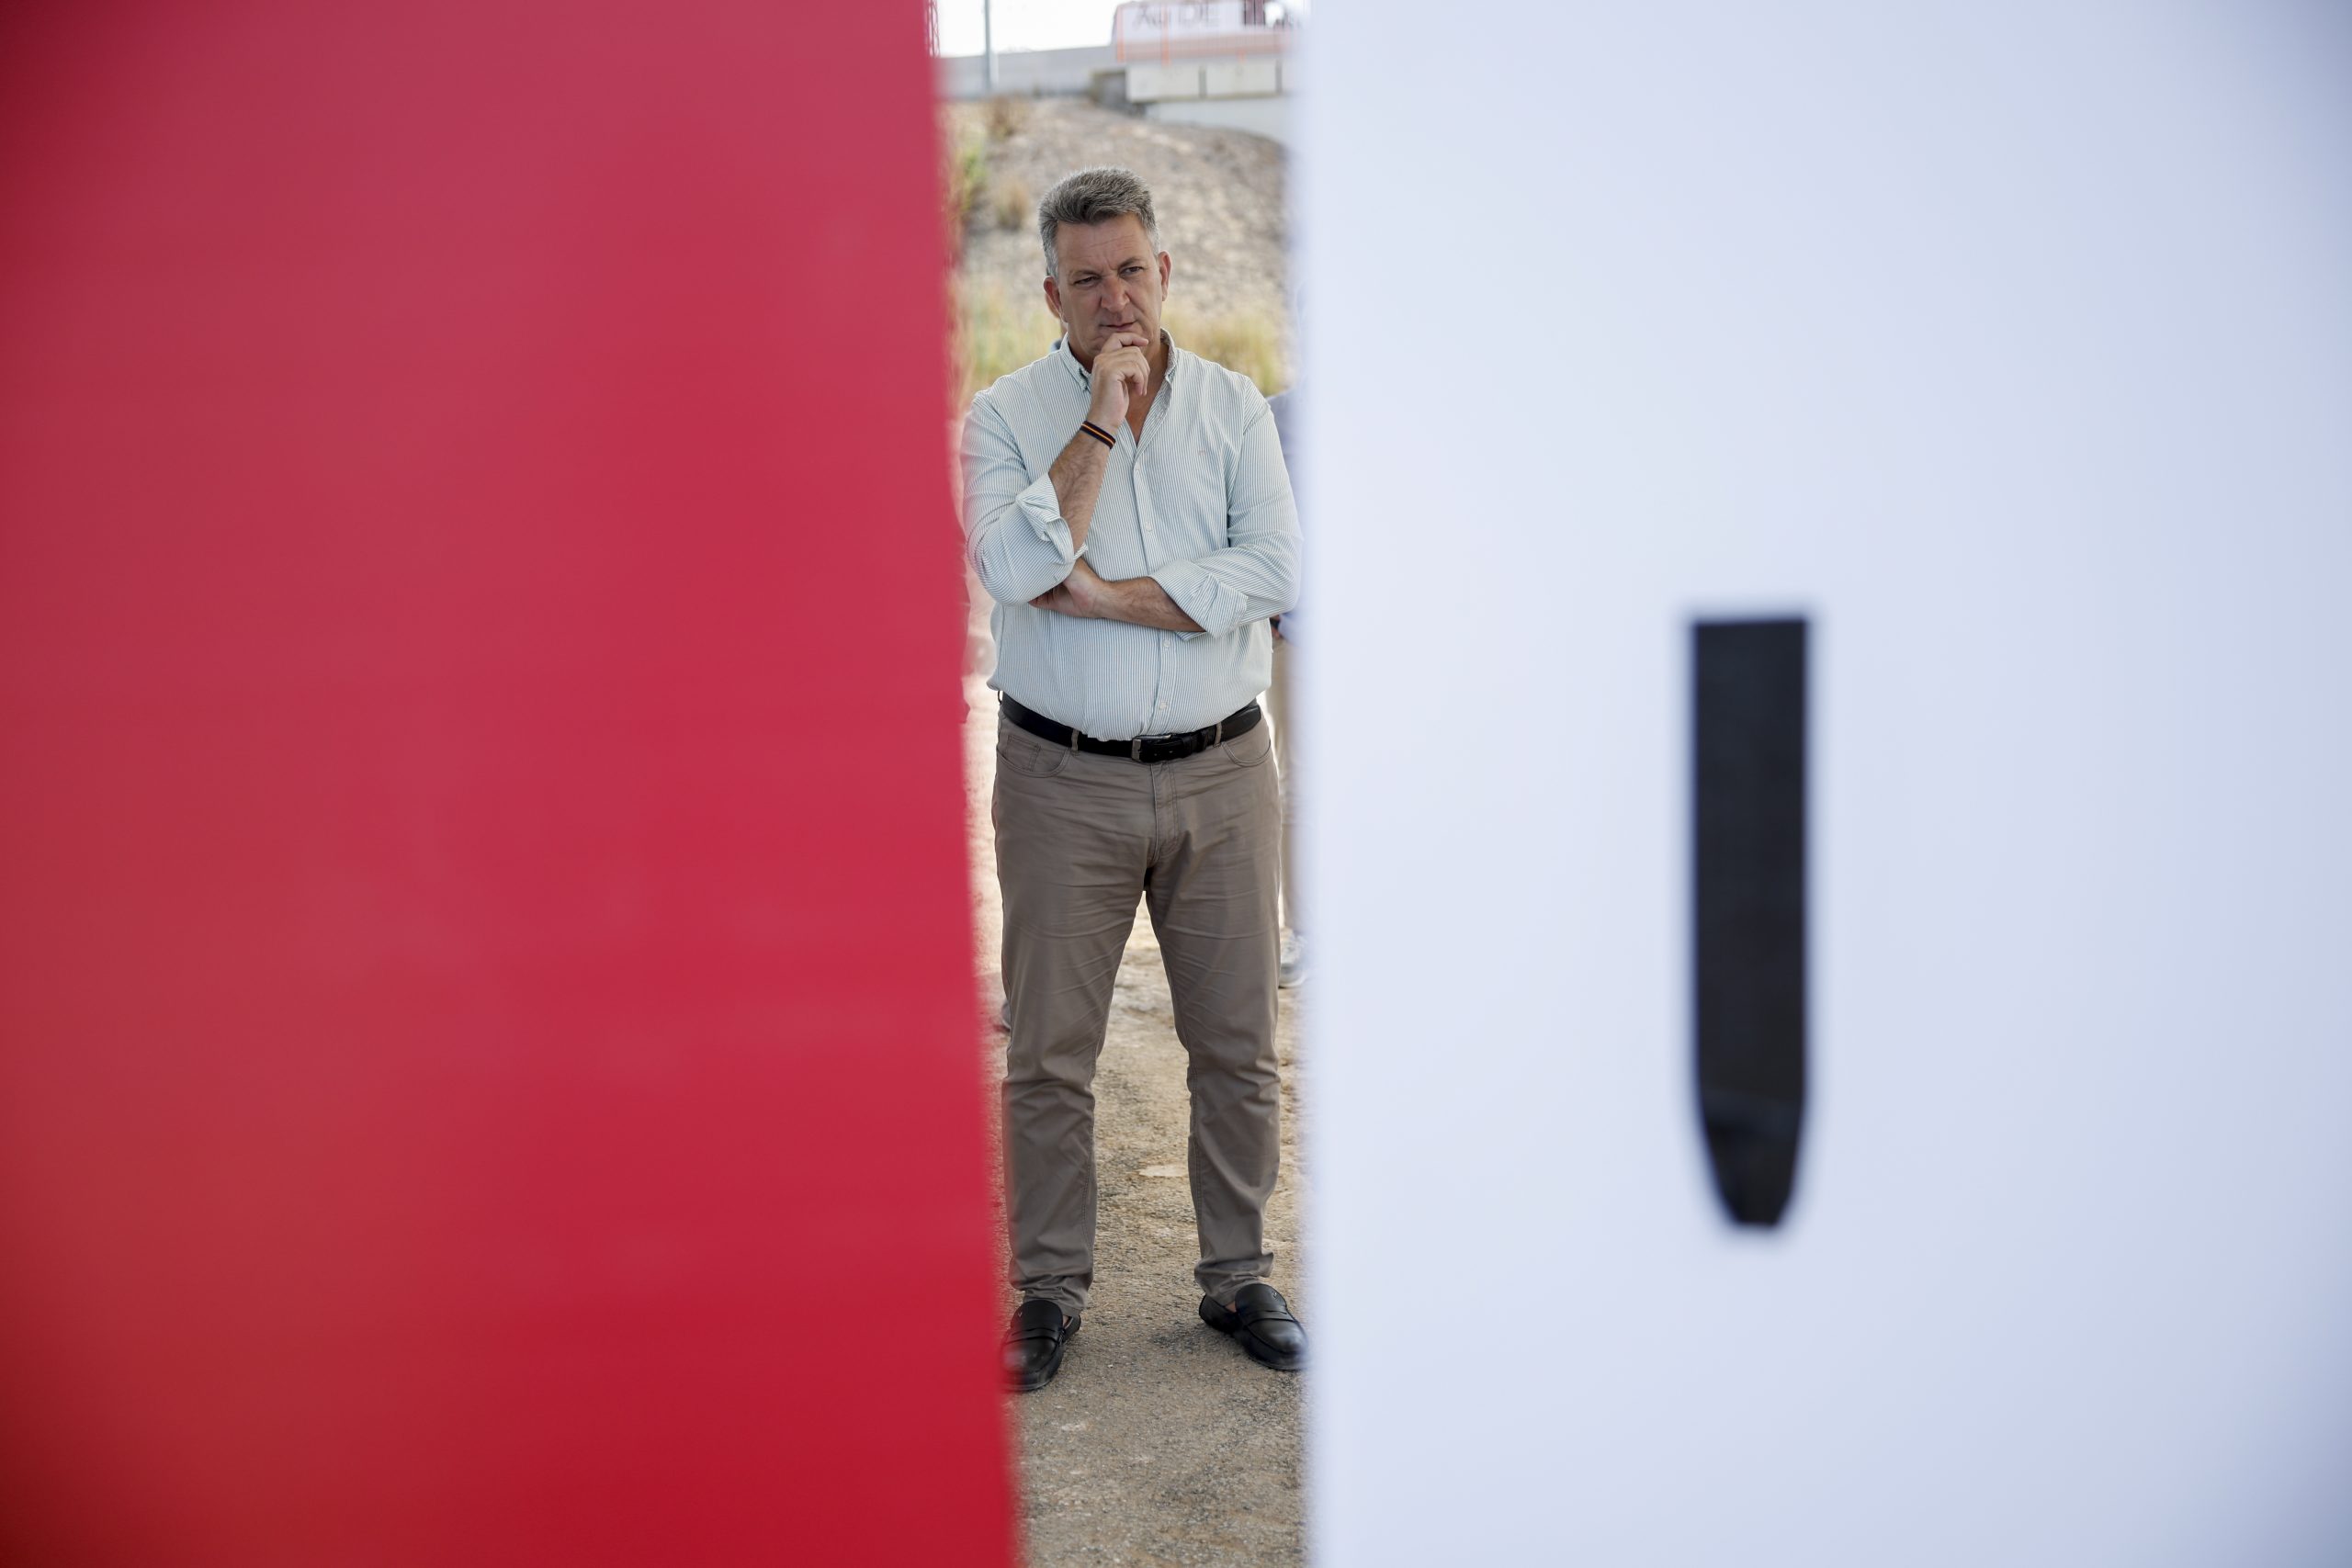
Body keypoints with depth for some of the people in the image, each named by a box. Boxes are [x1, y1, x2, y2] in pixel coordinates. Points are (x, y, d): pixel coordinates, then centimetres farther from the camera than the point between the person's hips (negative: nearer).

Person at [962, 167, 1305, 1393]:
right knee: (1048, 1052, 5)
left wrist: (1102, 594, -13)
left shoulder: (1234, 406, 6)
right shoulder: (1004, 416, 1)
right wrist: (1101, 420, -15)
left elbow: (1276, 571, -9)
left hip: (1220, 773, 2)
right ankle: (1048, 1289, 21)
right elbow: (1015, 564, -17)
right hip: (1063, 781, -1)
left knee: (1236, 1042, 9)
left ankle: (1237, 1278, 26)